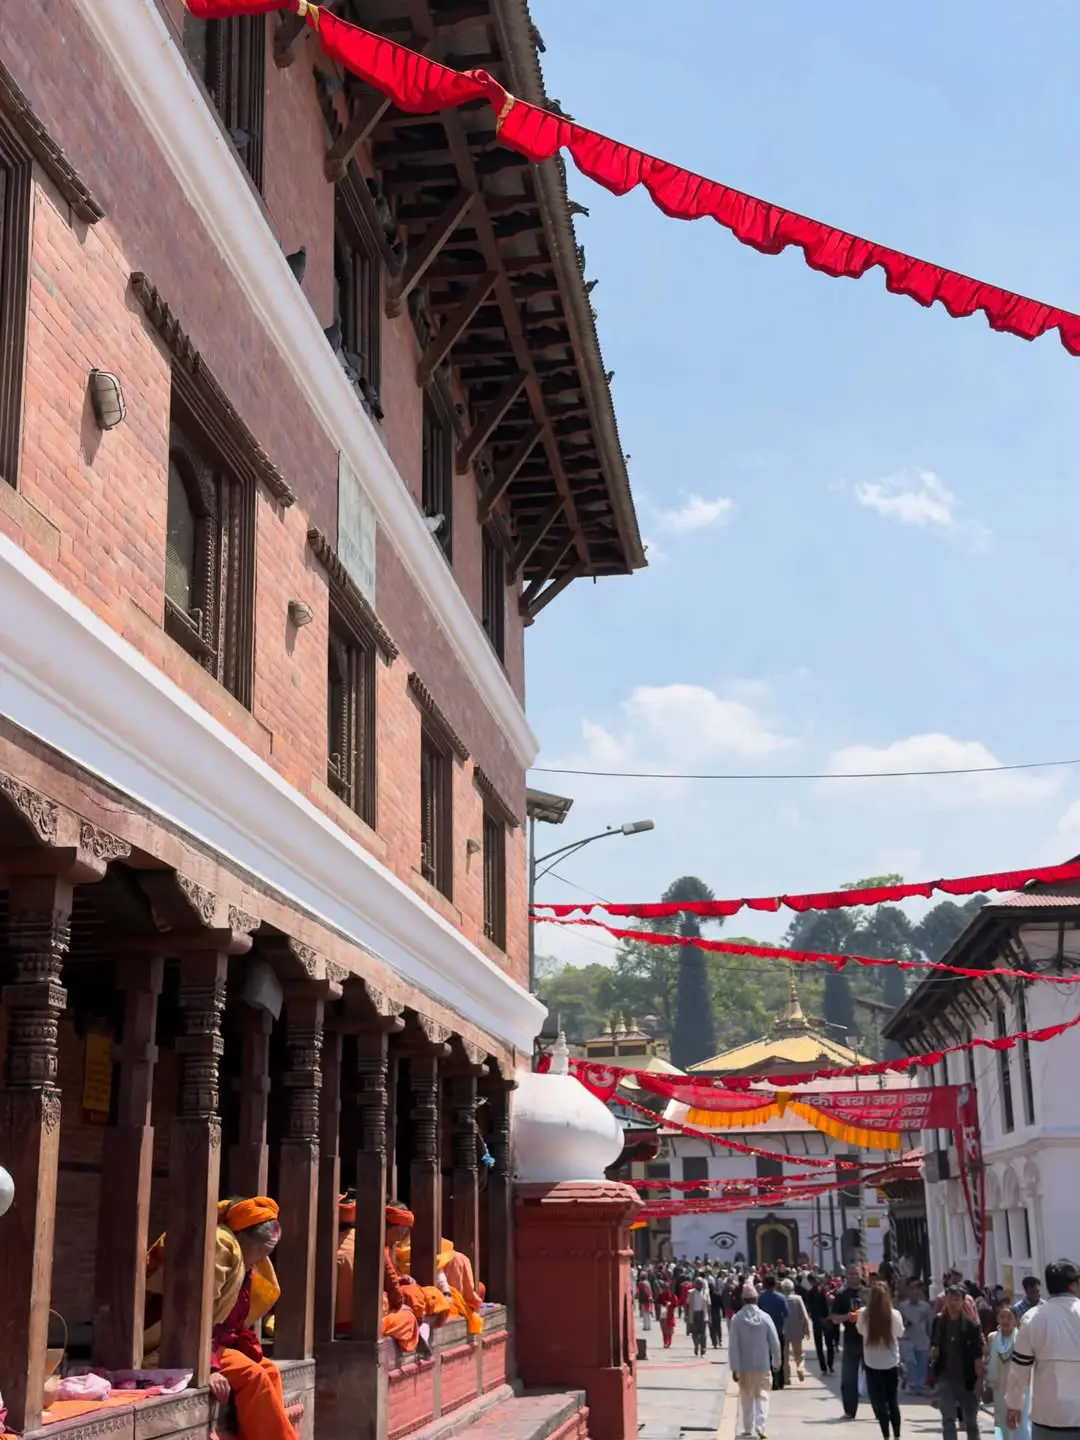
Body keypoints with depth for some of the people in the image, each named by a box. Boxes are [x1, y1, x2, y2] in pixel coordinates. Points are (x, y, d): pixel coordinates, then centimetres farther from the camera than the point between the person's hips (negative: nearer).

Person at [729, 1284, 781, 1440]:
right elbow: (775, 1342, -3)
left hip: (744, 1366, 0)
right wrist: (777, 1362, 11)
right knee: (762, 1396, 6)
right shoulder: (765, 1317, -7)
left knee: (746, 1397, 16)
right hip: (762, 1365, 0)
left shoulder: (736, 1318, -9)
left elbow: (733, 1346, -11)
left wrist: (734, 1368, -7)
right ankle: (760, 1427, -12)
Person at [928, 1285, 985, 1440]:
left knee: (971, 1421, 14)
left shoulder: (971, 1324, -10)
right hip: (944, 1377, 1)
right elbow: (933, 1345, 12)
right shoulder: (939, 1321, -1)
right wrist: (933, 1352, -9)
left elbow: (978, 1354, -10)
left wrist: (979, 1379, -14)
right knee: (948, 1419, -7)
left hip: (966, 1379, -1)